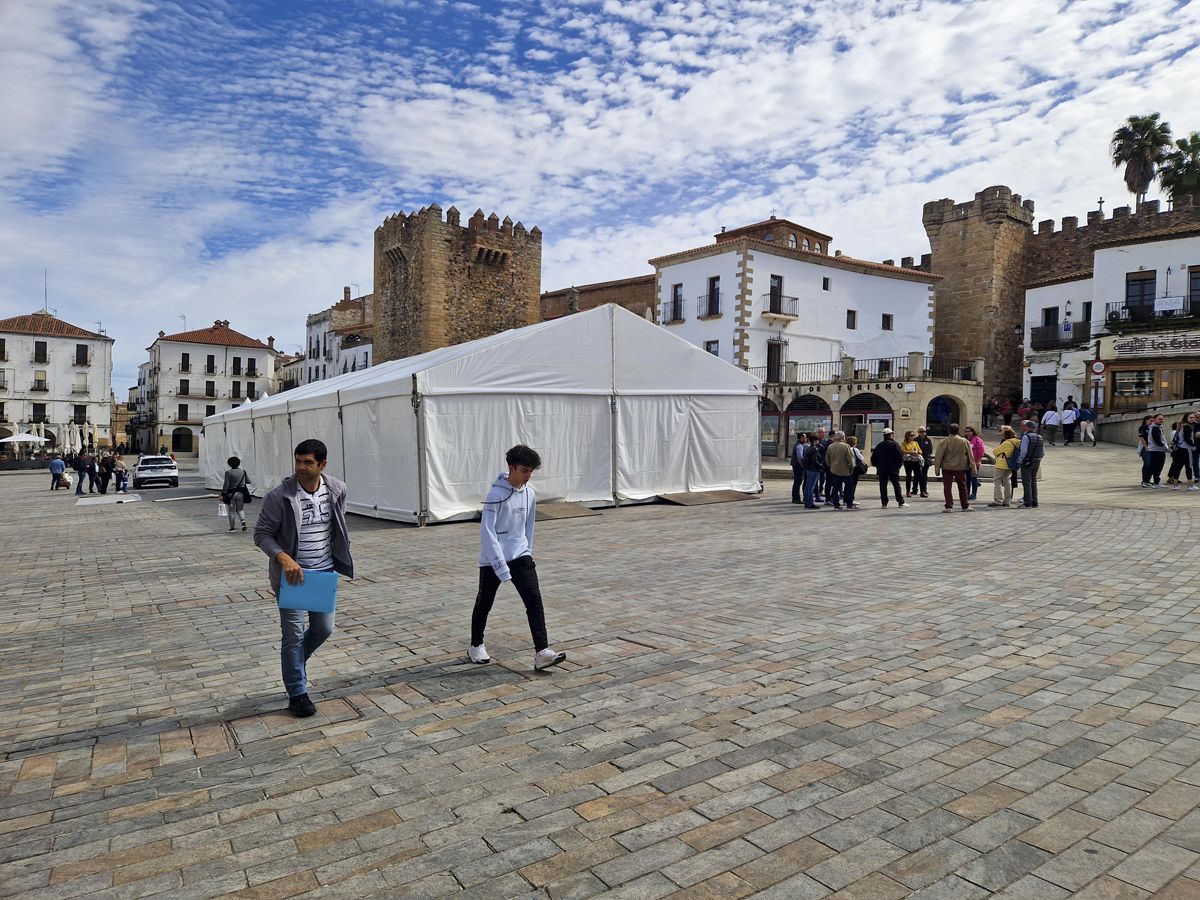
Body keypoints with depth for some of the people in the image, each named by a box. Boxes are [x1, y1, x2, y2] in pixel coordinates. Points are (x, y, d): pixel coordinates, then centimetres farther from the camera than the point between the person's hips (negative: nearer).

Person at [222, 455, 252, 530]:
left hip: (231, 494, -3)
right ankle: (243, 520, -13)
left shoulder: (228, 472, -11)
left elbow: (226, 485, -13)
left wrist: (222, 494, -8)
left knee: (231, 511, 9)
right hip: (240, 493, 3)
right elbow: (248, 481, 9)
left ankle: (232, 527, 15)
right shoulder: (243, 472, 1)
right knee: (240, 509, 15)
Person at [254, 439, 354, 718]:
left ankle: (294, 662, 42)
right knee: (294, 634, 2)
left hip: (324, 572, 4)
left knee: (324, 628, 13)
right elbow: (261, 534, -11)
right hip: (292, 574, -4)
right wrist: (284, 558, -26)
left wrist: (340, 554, 10)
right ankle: (297, 694, 17)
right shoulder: (279, 497, -18)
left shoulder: (337, 490, -5)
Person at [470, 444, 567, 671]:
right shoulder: (496, 495, -17)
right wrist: (501, 566, -23)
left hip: (520, 555, 5)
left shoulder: (529, 494, 3)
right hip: (492, 559, -4)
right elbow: (487, 532, -20)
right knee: (484, 603, 12)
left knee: (534, 599, -10)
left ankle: (542, 652, -12)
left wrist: (527, 552, 14)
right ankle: (476, 646, 34)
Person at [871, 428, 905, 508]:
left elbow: (873, 458, 8)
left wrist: (877, 466, 18)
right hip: (893, 469, -2)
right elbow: (900, 456, -13)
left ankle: (884, 503, 1)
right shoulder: (894, 444, -7)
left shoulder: (879, 445, 6)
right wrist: (899, 465, 2)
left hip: (882, 469, 3)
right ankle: (900, 502, 8)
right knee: (896, 485, 6)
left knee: (883, 486, 4)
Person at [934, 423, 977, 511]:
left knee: (947, 487, 2)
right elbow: (970, 456, 3)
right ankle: (965, 506, 21)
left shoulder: (945, 442, -10)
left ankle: (949, 506, -2)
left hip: (947, 468, -2)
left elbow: (939, 456, -9)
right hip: (961, 468, 3)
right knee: (962, 487, 14)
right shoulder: (965, 442, -2)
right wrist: (973, 468, 9)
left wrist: (937, 469, -4)